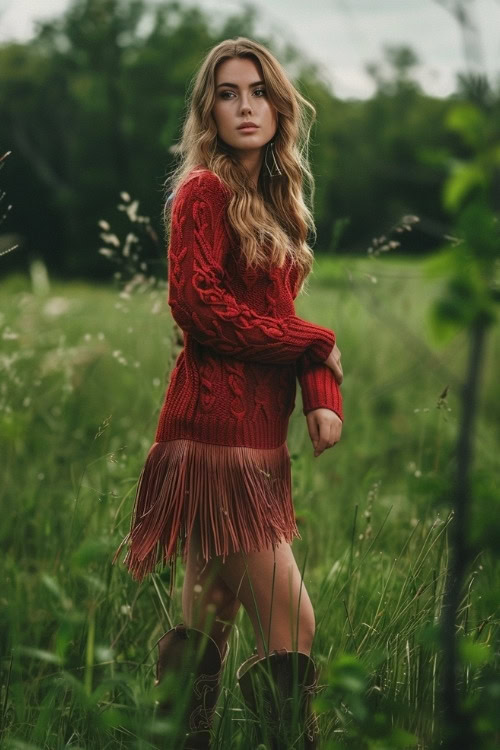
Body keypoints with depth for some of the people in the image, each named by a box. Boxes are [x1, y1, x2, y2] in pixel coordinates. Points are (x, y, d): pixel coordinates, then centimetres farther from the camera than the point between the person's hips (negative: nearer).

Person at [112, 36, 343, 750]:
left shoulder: (273, 199, 18)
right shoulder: (205, 190, -7)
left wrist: (324, 396, -1)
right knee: (291, 625, -10)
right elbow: (197, 303, -17)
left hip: (257, 434, 9)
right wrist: (315, 344, -9)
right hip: (217, 429, -8)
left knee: (211, 617, 13)